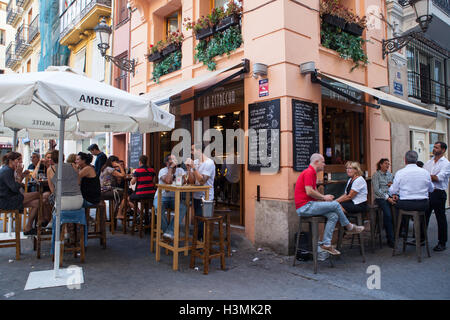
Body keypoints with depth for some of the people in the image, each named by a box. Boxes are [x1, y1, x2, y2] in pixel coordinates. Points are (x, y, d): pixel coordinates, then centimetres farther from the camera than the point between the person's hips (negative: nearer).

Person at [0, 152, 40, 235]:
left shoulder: (9, 170, 15)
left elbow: (17, 187, 15)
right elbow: (15, 188, -23)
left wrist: (22, 175, 4)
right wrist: (19, 174, -18)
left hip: (9, 199, 10)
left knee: (37, 203, -1)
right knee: (37, 195, -13)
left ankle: (28, 228, 3)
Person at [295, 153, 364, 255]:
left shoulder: (312, 173, 20)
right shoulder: (309, 172, -14)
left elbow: (314, 191, 24)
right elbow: (309, 192, -23)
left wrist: (324, 197, 6)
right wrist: (324, 197, -8)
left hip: (307, 206, 10)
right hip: (305, 206, -10)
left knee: (333, 216, 0)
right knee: (335, 204, -9)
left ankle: (326, 244, 1)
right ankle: (349, 227, 13)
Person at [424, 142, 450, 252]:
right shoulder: (429, 162, 13)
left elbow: (439, 178, -17)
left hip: (438, 193, -6)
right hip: (426, 192, 6)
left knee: (441, 219, 4)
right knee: (424, 216, 12)